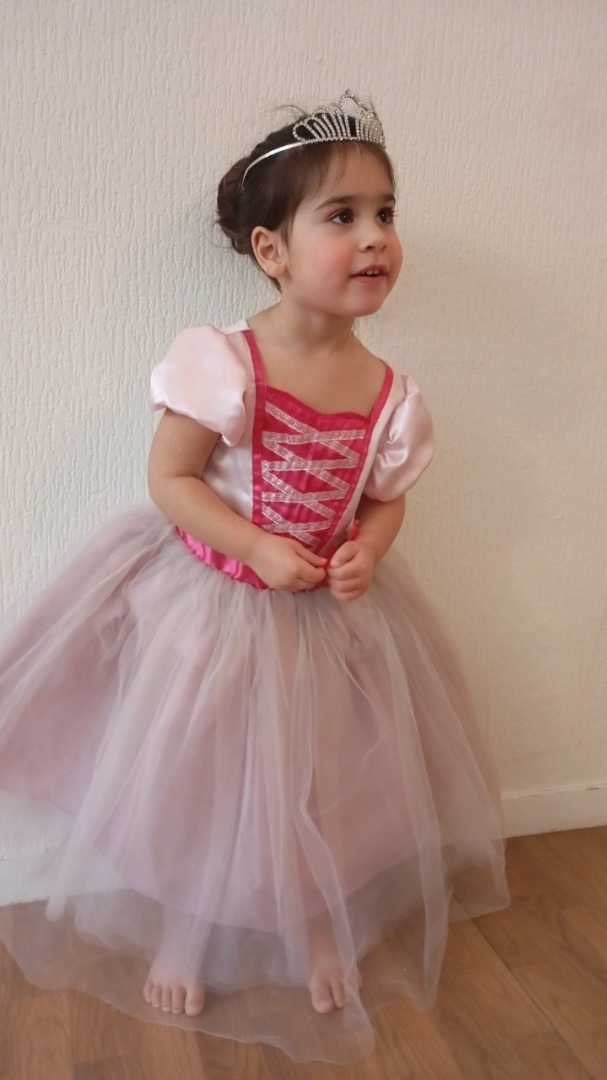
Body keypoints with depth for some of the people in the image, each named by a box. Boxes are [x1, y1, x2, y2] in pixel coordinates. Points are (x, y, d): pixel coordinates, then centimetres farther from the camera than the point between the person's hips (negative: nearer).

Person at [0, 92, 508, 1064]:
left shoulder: (388, 394, -9)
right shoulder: (224, 365, -22)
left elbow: (384, 499, 4)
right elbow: (170, 479, -16)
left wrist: (364, 553, -16)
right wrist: (260, 549, -23)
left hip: (329, 617, 4)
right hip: (214, 606, -3)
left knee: (323, 780, 17)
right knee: (195, 776, 12)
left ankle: (319, 934, 45)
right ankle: (179, 937, 40)